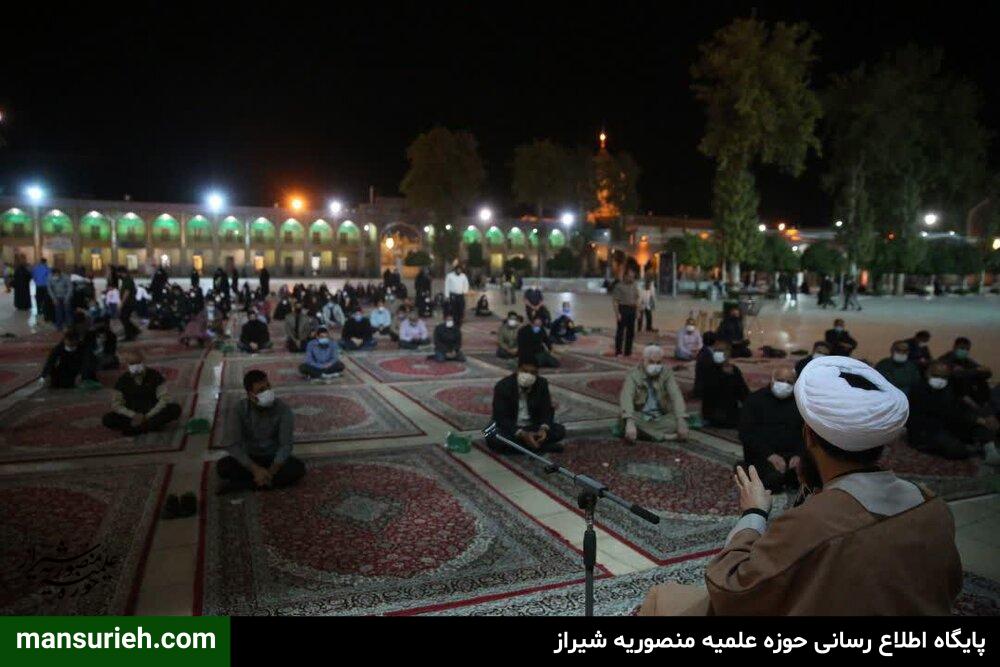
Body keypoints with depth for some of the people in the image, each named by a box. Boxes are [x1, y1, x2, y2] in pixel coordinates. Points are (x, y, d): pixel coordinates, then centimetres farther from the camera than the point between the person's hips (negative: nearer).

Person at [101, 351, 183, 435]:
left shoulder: (154, 375, -8)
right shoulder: (123, 380, -4)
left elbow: (164, 399, -11)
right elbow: (116, 405, -5)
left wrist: (148, 416, -21)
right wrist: (134, 415, -21)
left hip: (153, 413, -1)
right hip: (133, 416, 1)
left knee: (175, 409, -29)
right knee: (107, 420, -24)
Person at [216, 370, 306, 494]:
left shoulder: (283, 409, -16)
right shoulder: (240, 409, -14)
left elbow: (285, 445, -17)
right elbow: (234, 445, -17)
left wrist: (272, 471, -30)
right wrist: (255, 469, -29)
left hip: (274, 459, 0)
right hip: (249, 459, 0)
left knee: (298, 467, -30)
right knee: (222, 467, -26)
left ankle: (237, 485, -25)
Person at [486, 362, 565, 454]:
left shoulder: (542, 384, -5)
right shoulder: (502, 386, -17)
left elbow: (546, 410, -4)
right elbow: (501, 418, -21)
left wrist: (543, 429, -26)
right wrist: (522, 434, -35)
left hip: (532, 427, 2)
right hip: (510, 428, -2)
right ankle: (541, 447, -25)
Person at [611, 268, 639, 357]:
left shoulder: (634, 286, 13)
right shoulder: (619, 286, -6)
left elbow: (637, 298, 22)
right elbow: (614, 301, -10)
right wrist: (617, 313, -16)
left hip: (632, 310, 6)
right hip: (622, 309, -6)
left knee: (630, 332, 9)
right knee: (620, 331, -5)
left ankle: (628, 351, 17)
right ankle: (618, 352, 1)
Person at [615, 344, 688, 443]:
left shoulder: (667, 374, -4)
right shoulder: (633, 375, -9)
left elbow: (676, 396, -17)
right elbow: (626, 397, -25)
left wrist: (682, 422, -33)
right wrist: (630, 423, -42)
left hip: (661, 419, 1)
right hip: (640, 418, -1)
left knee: (676, 421, -27)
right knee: (623, 419, -32)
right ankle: (664, 436, -24)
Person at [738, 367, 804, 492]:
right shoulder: (754, 400, 3)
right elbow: (746, 433, -6)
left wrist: (799, 455, -13)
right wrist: (769, 455, -17)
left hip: (792, 456, 4)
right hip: (762, 457, -4)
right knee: (775, 477, -33)